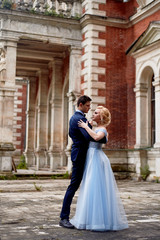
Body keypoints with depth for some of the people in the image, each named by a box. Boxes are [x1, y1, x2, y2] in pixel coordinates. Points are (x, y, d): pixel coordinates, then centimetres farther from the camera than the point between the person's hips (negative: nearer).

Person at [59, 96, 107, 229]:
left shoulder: (74, 117, 16)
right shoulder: (80, 118, -17)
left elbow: (71, 134, 29)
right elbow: (89, 136, -27)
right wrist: (104, 139, -13)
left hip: (79, 153, 11)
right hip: (80, 155, -11)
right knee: (74, 185, -7)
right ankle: (64, 217, -2)